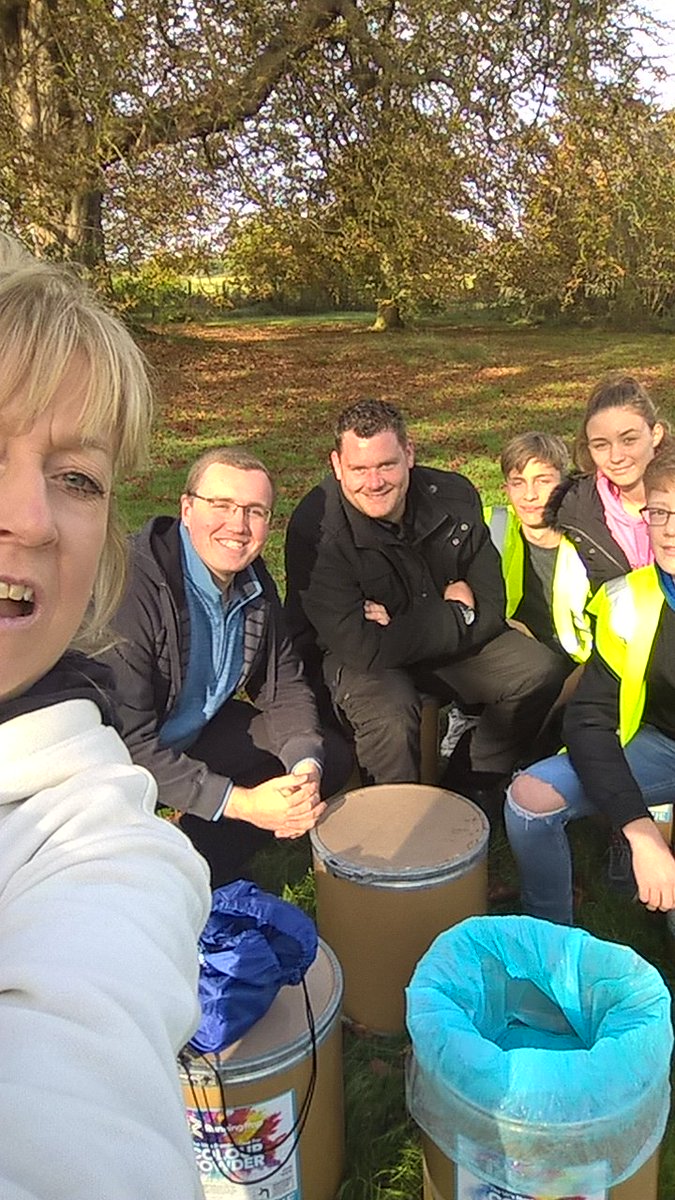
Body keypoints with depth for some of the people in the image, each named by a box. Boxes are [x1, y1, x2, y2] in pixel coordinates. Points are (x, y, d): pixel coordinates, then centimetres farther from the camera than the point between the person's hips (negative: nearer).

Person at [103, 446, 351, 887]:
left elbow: (284, 685, 1)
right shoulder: (133, 589, -31)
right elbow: (127, 741, -31)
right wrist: (241, 802, -31)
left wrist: (307, 767, -17)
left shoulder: (252, 579, -6)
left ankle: (202, 872, 9)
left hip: (197, 728, 8)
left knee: (332, 757, 3)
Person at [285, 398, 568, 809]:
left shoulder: (453, 496, -12)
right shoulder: (316, 527, -27)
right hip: (357, 659, -5)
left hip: (453, 642, 5)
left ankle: (482, 784, 14)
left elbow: (490, 606, -8)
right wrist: (455, 615, -20)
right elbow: (360, 646, -29)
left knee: (543, 670, -8)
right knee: (390, 717, -34)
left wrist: (409, 626, -23)